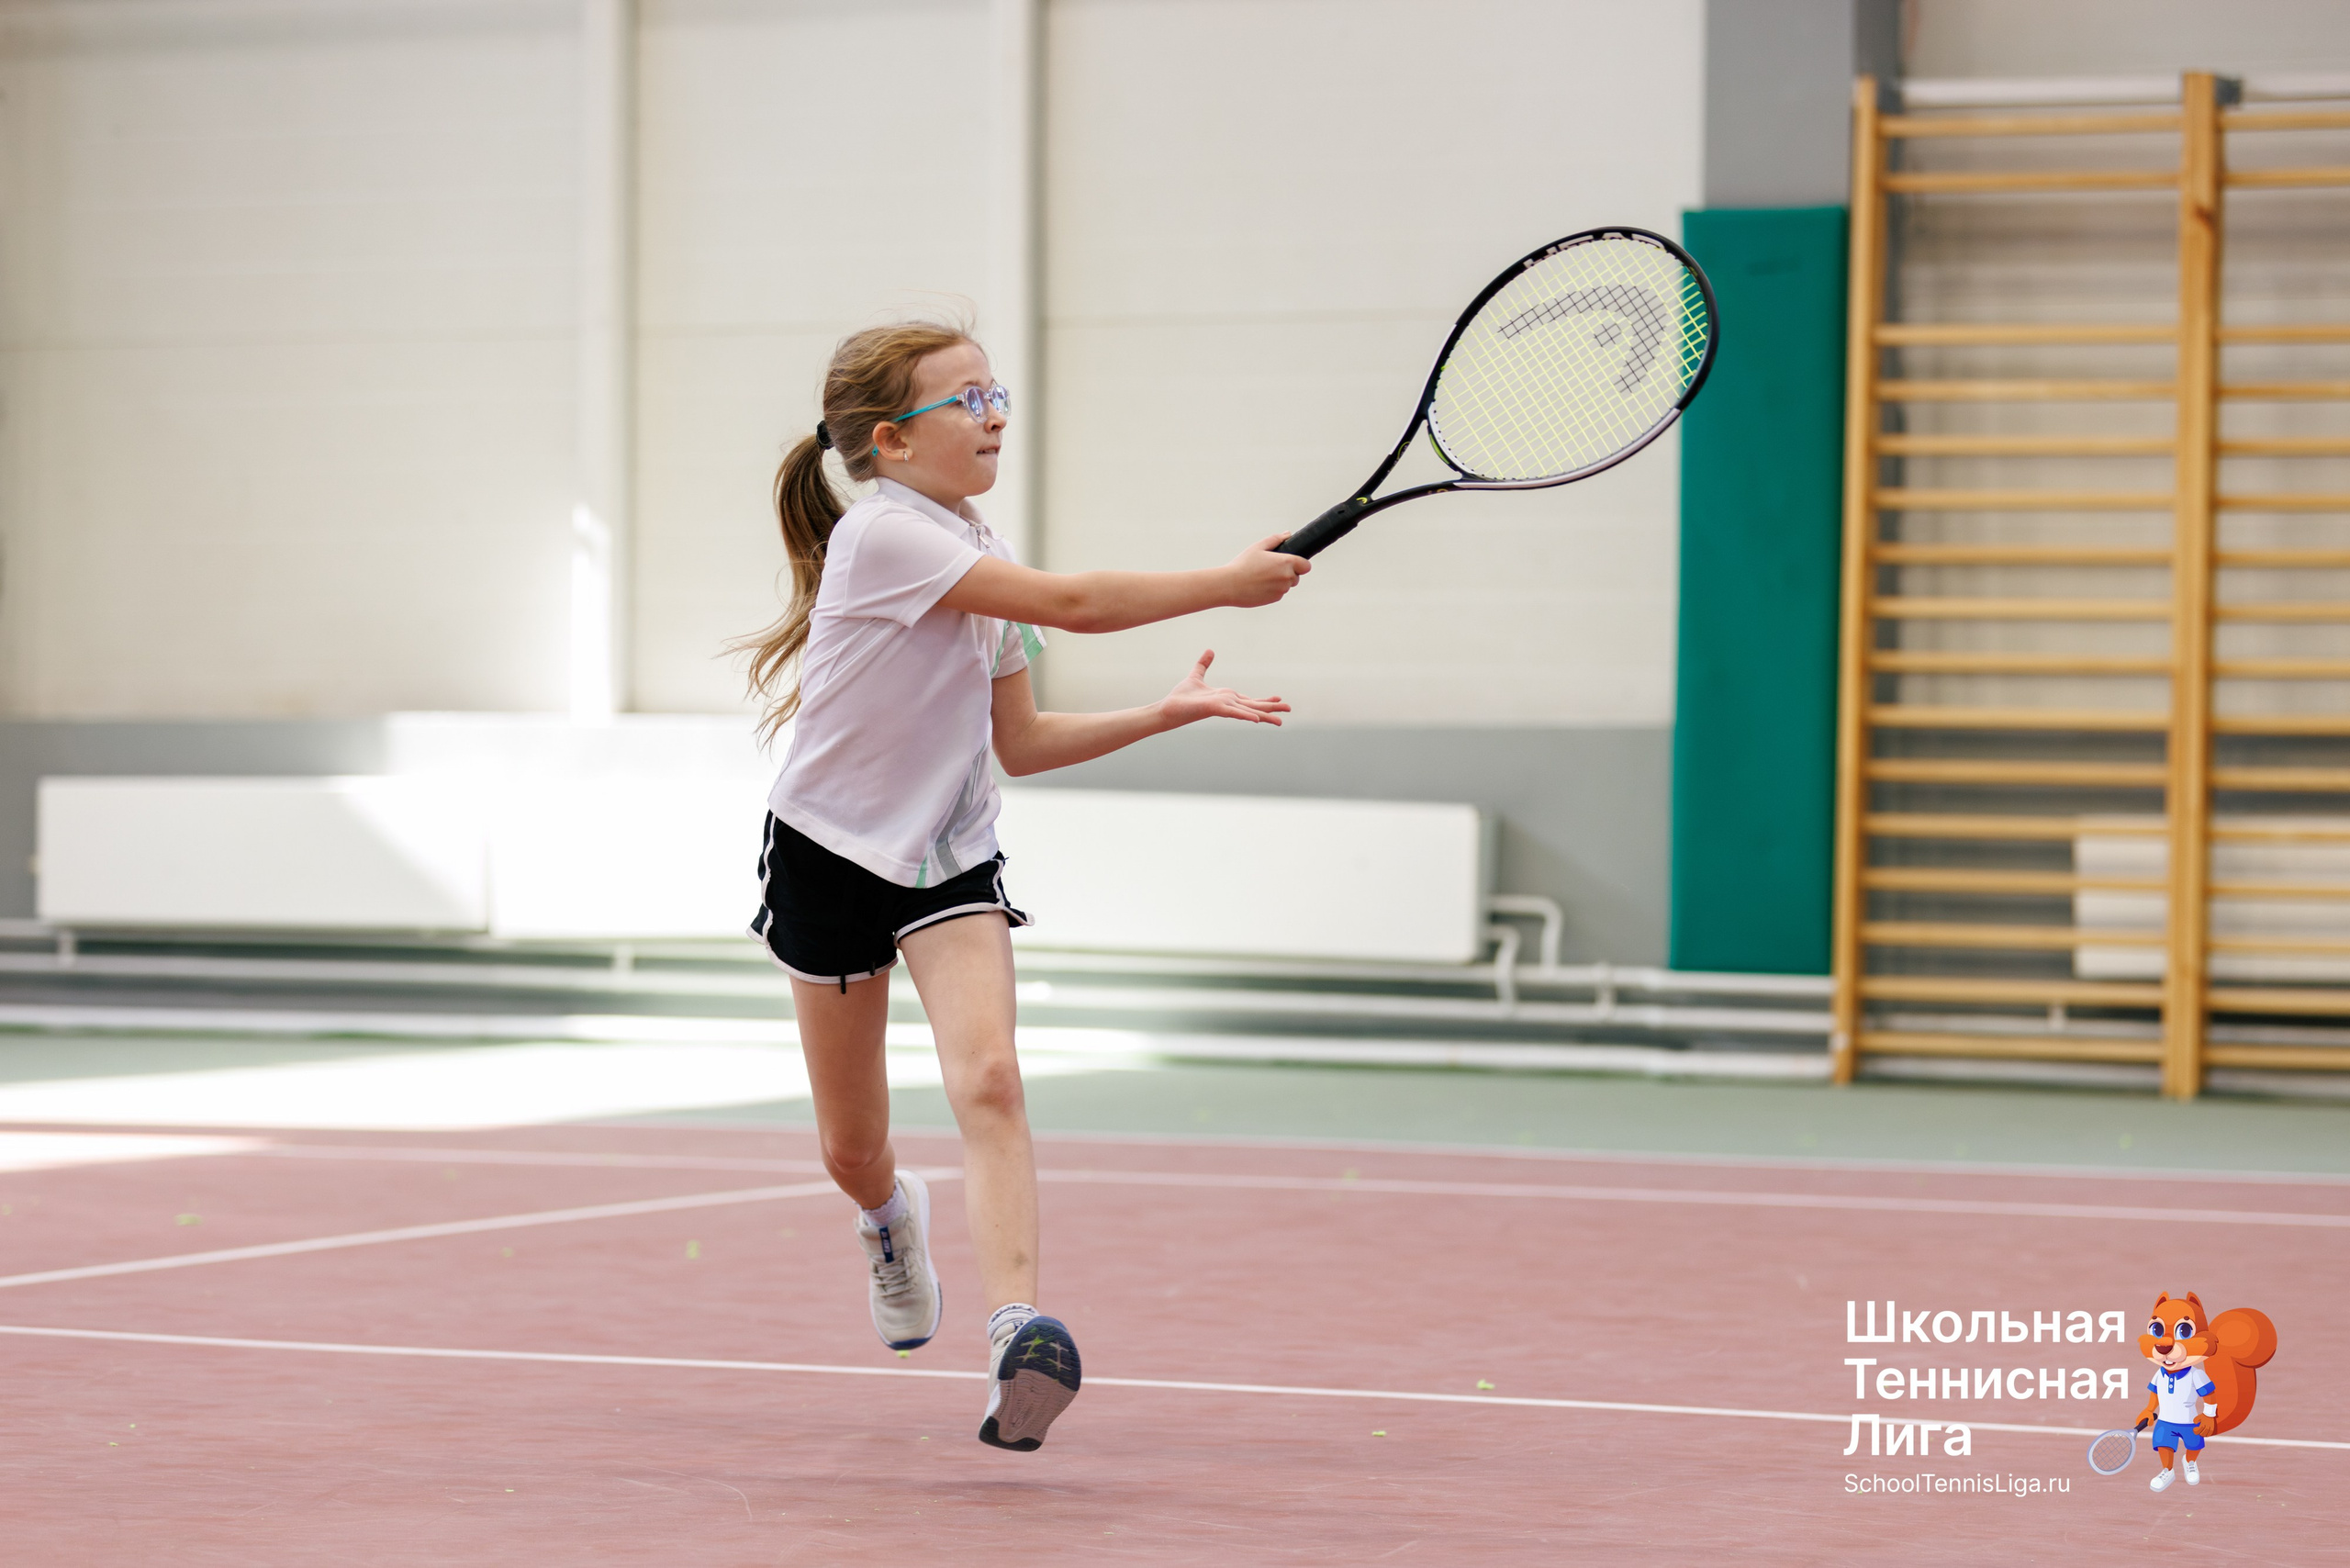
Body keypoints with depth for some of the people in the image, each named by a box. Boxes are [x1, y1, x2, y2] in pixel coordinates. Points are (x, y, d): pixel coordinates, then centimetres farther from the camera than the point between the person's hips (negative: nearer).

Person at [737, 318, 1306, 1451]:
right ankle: (892, 1217, 46)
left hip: (950, 862, 5)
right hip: (832, 854, -5)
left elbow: (1019, 742, 11)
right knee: (853, 1151, 9)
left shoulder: (983, 565, 5)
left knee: (987, 1078, -22)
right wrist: (1230, 583, -20)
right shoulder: (883, 532, -20)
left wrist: (1167, 712, 2)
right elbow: (1073, 605, -26)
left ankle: (1017, 1329, -36)